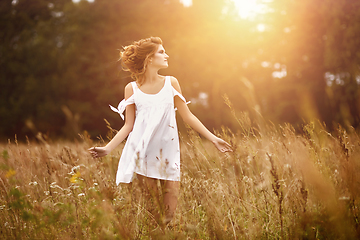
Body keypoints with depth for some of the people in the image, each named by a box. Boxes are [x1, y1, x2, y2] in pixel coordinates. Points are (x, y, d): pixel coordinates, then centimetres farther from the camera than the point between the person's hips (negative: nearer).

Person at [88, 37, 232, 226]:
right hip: (143, 153, -2)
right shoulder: (132, 89, 1)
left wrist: (213, 138, 5)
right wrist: (107, 148, -6)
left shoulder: (171, 83, 5)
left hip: (168, 151, 2)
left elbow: (187, 116, 8)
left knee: (169, 213, -1)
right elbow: (128, 125, 4)